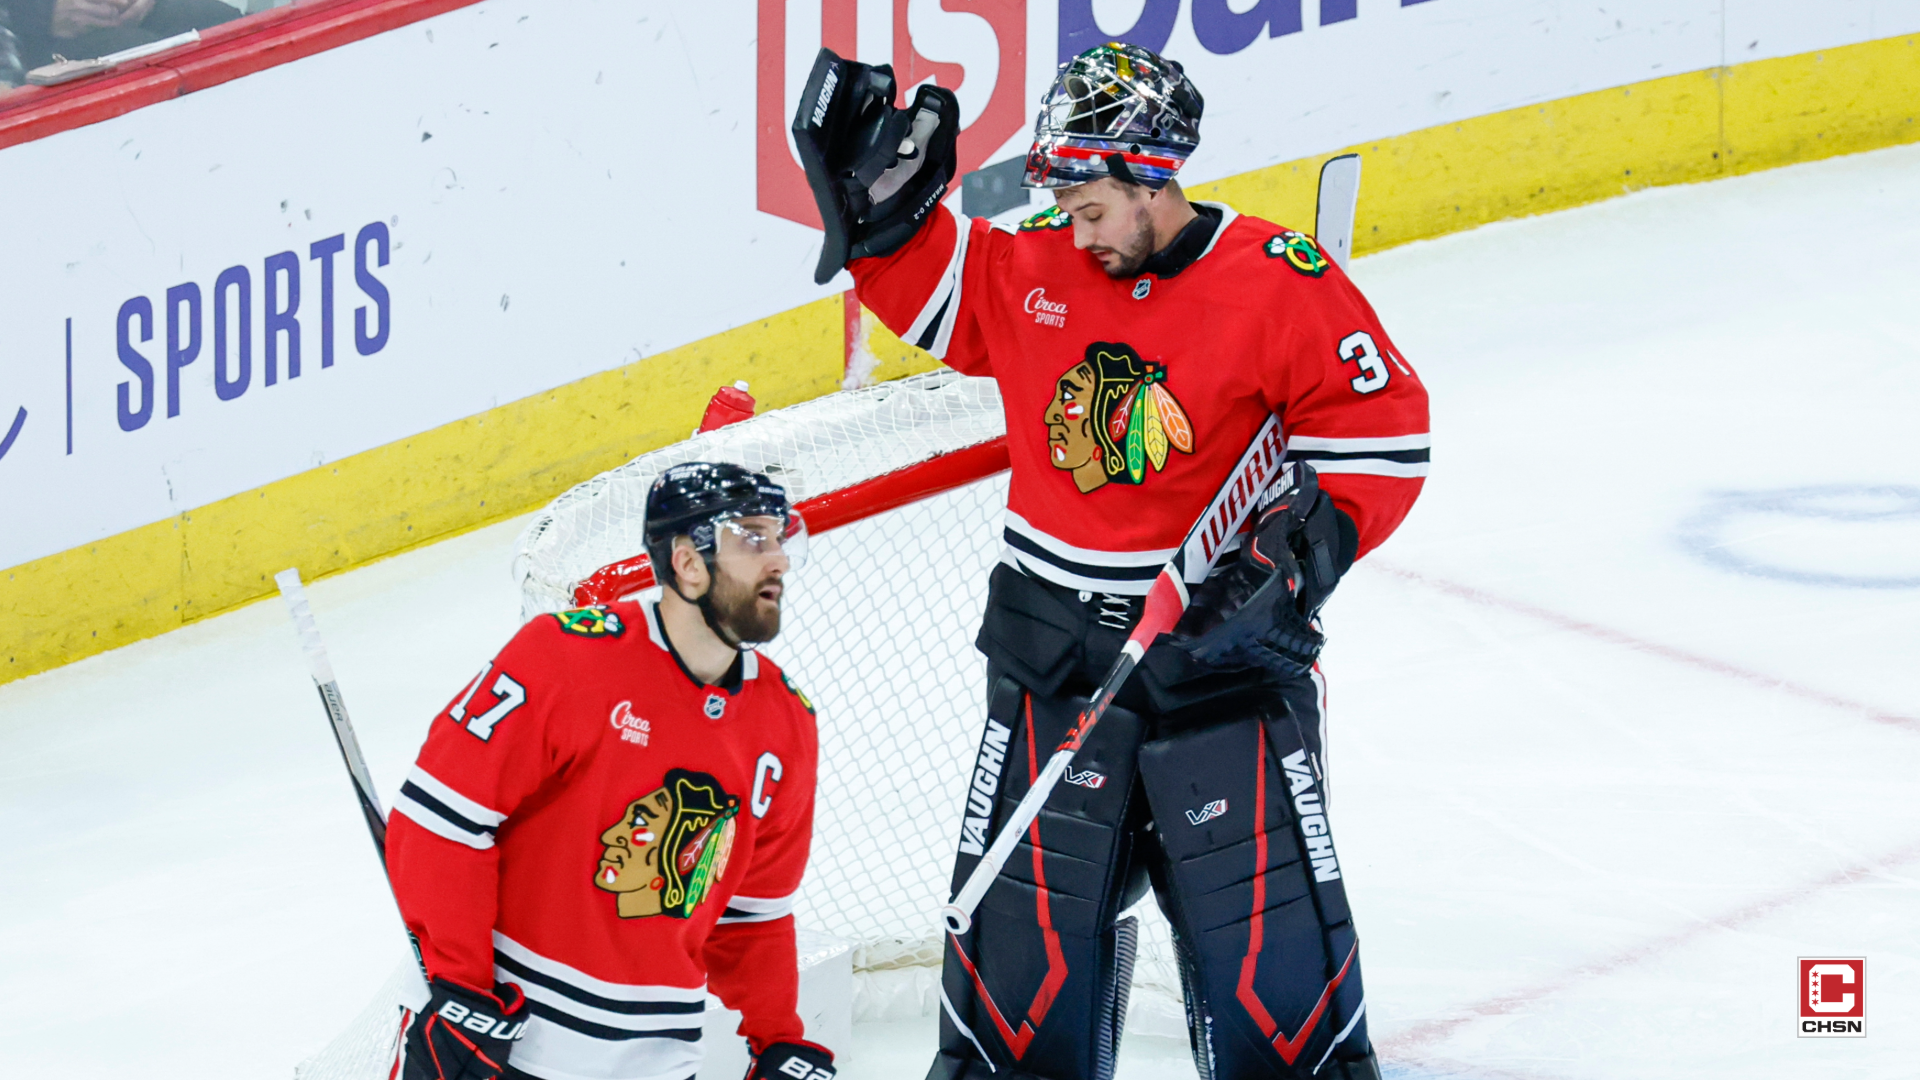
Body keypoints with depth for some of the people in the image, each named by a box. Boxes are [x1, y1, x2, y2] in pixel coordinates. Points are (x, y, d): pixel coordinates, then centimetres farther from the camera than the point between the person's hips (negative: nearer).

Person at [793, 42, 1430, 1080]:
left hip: (1222, 644, -3)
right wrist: (879, 204, -3)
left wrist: (1292, 561, -18)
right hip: (1054, 643, 3)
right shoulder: (1031, 269, -2)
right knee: (1033, 883, 7)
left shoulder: (1283, 284, -13)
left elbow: (1381, 437, -9)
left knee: (1257, 891, 1)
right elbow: (931, 291, 14)